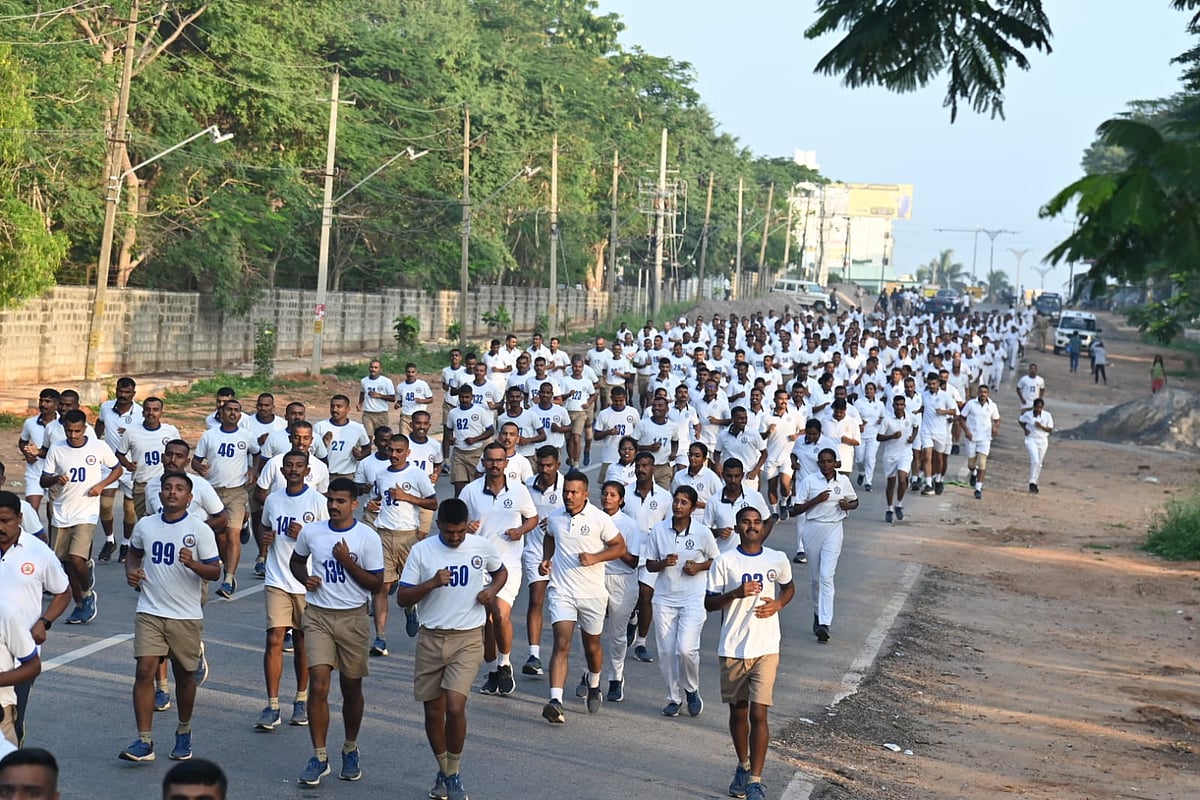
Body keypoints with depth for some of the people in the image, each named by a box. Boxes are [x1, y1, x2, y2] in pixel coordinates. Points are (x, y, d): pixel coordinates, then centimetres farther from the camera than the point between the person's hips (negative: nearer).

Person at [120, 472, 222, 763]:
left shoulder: (200, 530, -6)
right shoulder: (145, 525, 4)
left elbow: (215, 572, -7)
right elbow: (133, 553, 23)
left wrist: (192, 564, -26)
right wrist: (131, 571, 1)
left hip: (187, 616, -2)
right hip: (150, 612, 2)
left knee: (185, 675, 11)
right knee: (145, 671, -10)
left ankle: (184, 734, 32)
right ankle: (144, 741, -7)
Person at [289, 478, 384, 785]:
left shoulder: (368, 538, -7)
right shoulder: (310, 532, 1)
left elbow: (376, 584, -6)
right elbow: (296, 561, 19)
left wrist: (347, 562, -17)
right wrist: (305, 579, -2)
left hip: (353, 619, -1)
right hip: (318, 616, 1)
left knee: (351, 688, 10)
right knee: (318, 686, -10)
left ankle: (350, 751, 30)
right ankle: (319, 757, -1)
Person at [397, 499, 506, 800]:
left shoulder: (483, 547, 0)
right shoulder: (421, 550, -3)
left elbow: (501, 572, 21)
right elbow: (402, 597, -3)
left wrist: (492, 589, -1)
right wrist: (432, 583, -19)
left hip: (467, 639, -1)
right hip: (430, 639, 2)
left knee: (455, 707, -16)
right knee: (433, 712, 8)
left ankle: (454, 774, 5)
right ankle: (443, 770, 31)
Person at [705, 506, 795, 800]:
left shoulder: (778, 560, 1)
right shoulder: (724, 561, -4)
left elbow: (789, 587, 20)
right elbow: (709, 603, -2)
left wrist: (778, 603, -2)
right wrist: (736, 593, -20)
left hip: (766, 649, -1)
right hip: (732, 650, 1)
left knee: (758, 714, -9)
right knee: (738, 711, 15)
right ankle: (743, 766, 37)